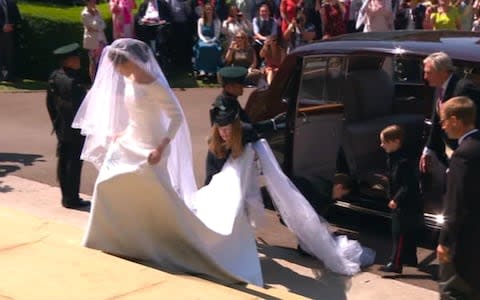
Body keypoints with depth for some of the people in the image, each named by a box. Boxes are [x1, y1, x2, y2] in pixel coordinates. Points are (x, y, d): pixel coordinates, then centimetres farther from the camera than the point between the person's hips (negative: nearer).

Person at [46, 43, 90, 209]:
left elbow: (50, 103, 12)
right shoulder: (73, 83, -24)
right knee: (74, 164, 0)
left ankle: (66, 197, 24)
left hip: (61, 129, 9)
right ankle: (72, 199, 7)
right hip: (75, 131, -9)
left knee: (63, 162, 14)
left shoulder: (54, 77, 4)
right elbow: (78, 108, -22)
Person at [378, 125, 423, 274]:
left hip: (406, 205, -10)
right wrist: (392, 198, 16)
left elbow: (408, 185, -26)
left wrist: (396, 199, -25)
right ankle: (410, 259, 29)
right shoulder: (392, 158, 6)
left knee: (399, 233, -7)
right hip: (400, 204, 10)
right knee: (407, 233, 18)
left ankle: (395, 263, -4)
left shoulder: (403, 161, -25)